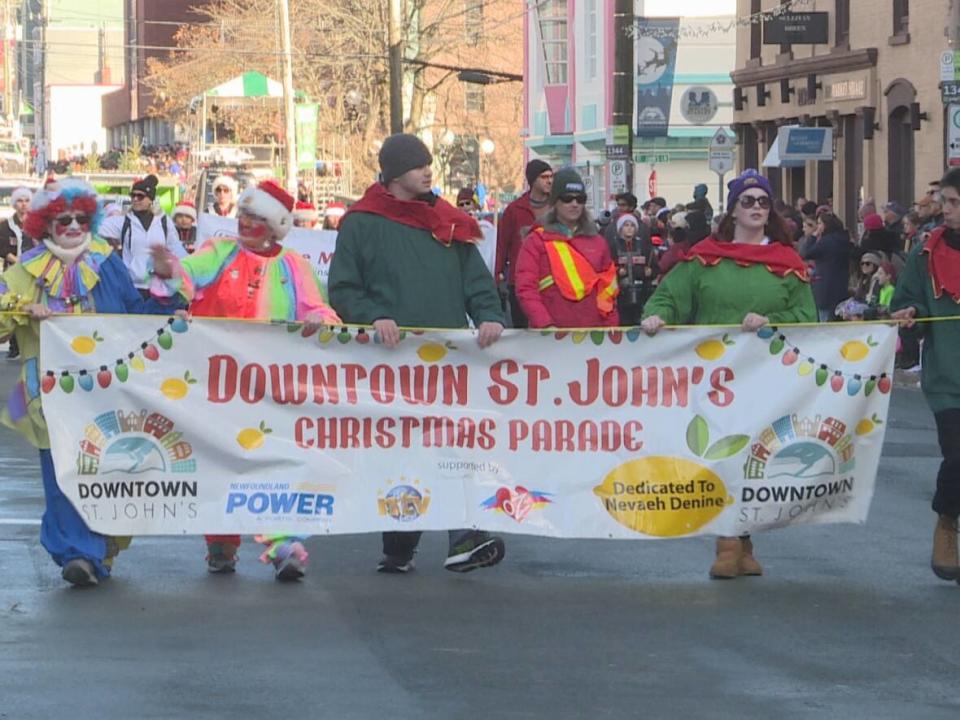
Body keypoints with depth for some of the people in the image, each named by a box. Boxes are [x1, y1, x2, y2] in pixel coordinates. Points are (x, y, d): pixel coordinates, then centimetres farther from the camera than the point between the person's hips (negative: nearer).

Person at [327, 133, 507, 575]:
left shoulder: (448, 223, 17)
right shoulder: (361, 224, 6)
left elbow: (476, 279, 13)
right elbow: (343, 289, 4)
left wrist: (489, 315, -6)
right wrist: (373, 317, -14)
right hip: (391, 356, -2)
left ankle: (464, 540, -16)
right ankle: (397, 548, 9)